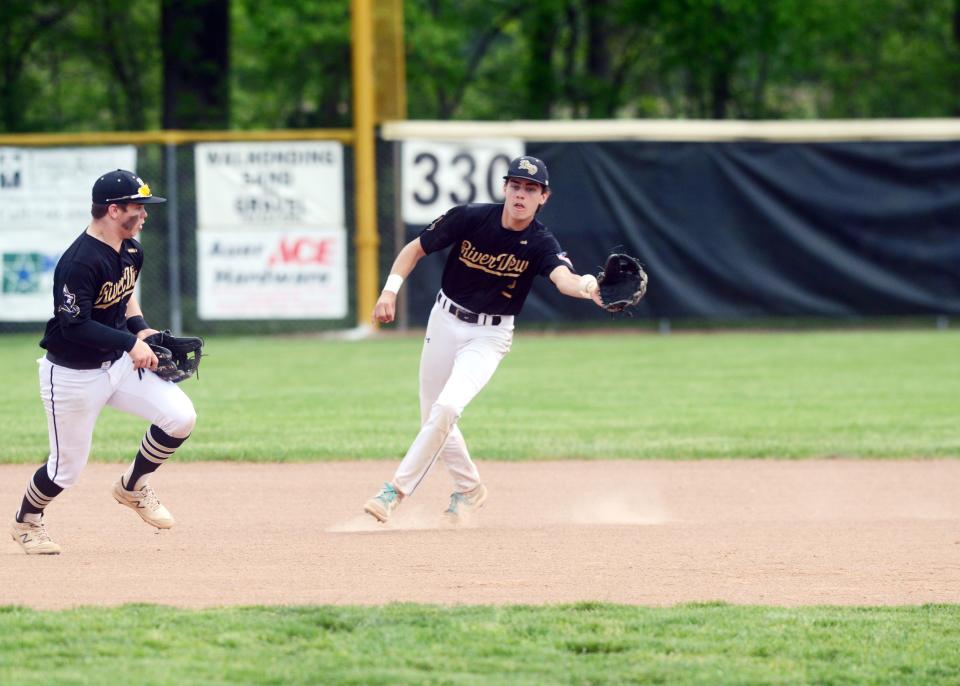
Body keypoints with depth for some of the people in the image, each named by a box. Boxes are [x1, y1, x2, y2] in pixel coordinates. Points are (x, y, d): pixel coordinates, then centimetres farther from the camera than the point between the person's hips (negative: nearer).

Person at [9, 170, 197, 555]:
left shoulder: (131, 251, 2)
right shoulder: (80, 262, -26)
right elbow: (74, 325, -29)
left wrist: (140, 327, 5)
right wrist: (130, 342, -32)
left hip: (118, 363, 7)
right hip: (73, 375, -7)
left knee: (180, 417, -10)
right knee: (67, 467, 3)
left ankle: (132, 487, 14)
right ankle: (26, 522, 34)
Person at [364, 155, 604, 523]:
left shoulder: (540, 244, -17)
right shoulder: (469, 218, -13)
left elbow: (564, 277, -38)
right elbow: (414, 249, -2)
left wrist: (585, 286, -61)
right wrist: (390, 289, -15)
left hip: (489, 336, -3)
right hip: (445, 323, 3)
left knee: (446, 408, -23)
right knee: (432, 417, 10)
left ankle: (396, 490, -14)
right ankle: (468, 489, 33)